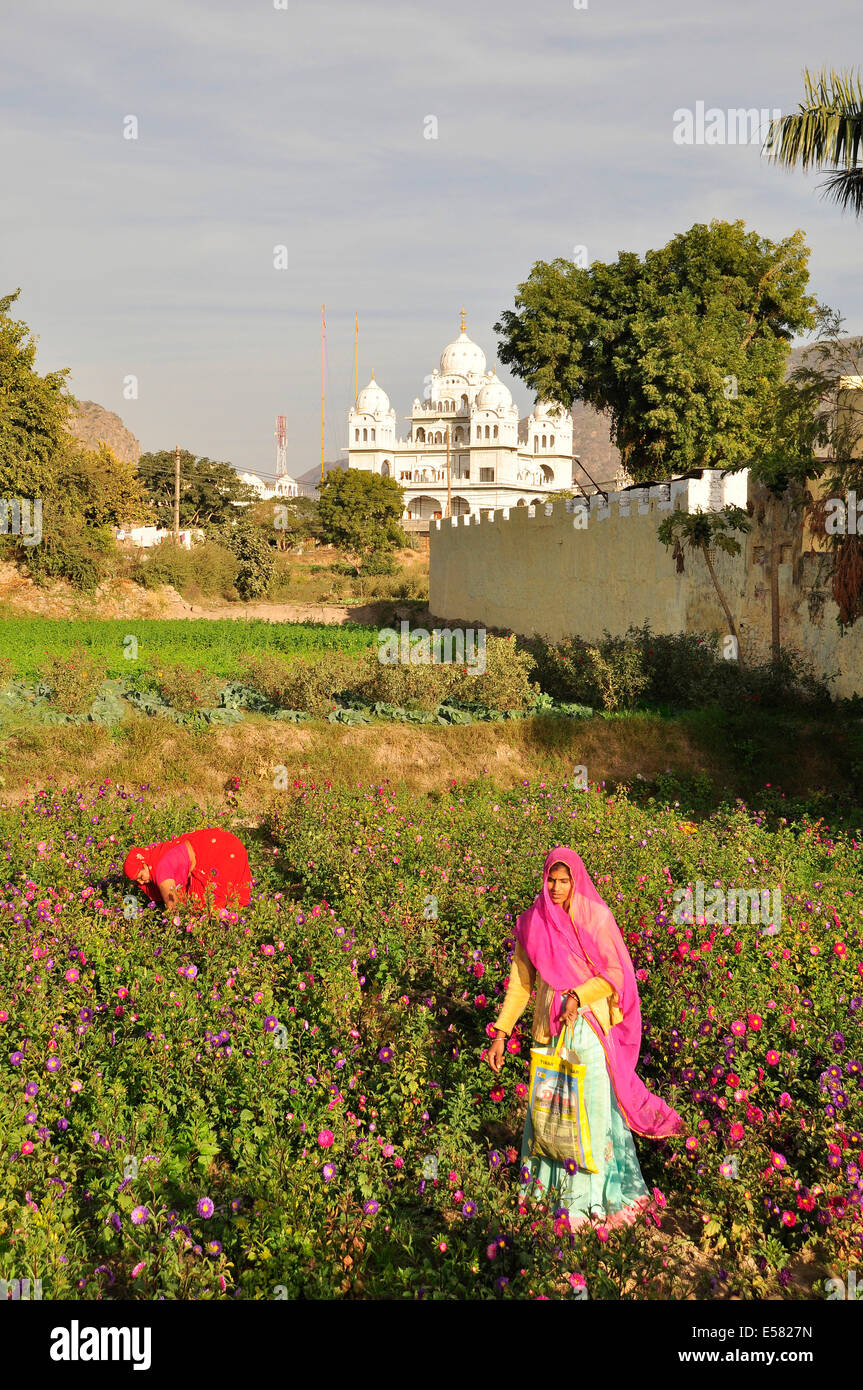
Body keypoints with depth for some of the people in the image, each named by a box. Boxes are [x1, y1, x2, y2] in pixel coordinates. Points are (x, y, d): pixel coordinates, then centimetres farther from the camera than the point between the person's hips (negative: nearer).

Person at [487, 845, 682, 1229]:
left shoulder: (596, 917, -3)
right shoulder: (532, 924, 4)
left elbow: (615, 974, -4)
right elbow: (520, 984, 7)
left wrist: (578, 996, -18)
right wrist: (500, 1033, 2)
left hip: (591, 1027, -2)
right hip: (549, 1029, 2)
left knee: (593, 1109, -1)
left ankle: (595, 1197, 11)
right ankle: (553, 1191, 16)